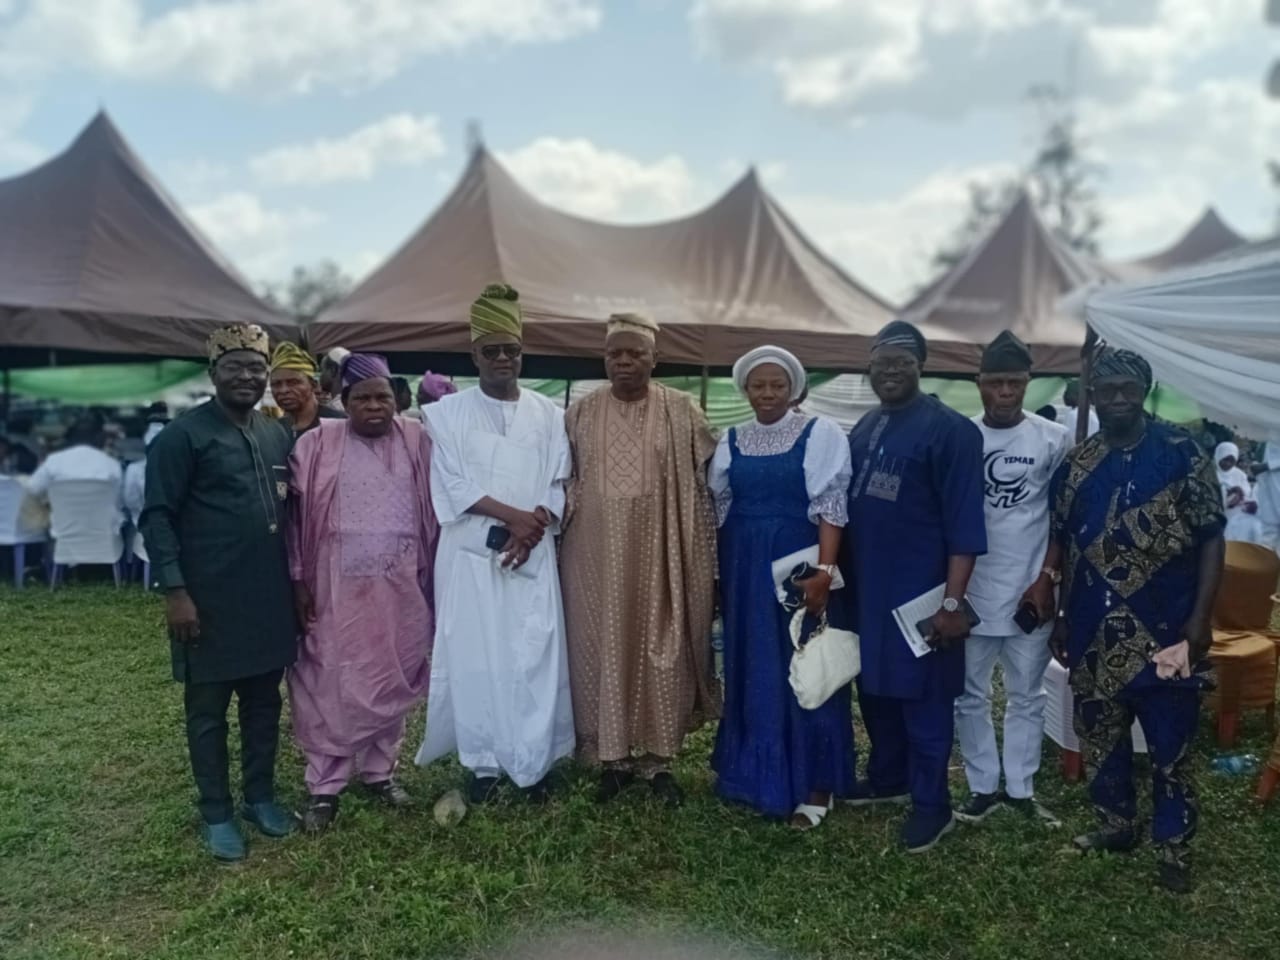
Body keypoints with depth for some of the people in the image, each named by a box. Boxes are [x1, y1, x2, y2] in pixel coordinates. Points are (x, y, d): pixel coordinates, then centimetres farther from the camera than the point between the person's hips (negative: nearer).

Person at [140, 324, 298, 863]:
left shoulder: (279, 436, 9)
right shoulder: (183, 436, -8)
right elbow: (157, 517, -10)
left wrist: (299, 580, 13)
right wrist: (175, 591, -16)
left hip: (269, 596, 5)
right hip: (209, 599, -5)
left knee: (264, 702, 15)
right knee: (208, 709, 9)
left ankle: (260, 796, 31)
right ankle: (216, 814, 22)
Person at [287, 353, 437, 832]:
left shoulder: (416, 440, 3)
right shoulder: (318, 444, 0)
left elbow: (435, 506, 5)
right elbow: (298, 514, 0)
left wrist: (434, 575, 2)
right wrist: (300, 580, -3)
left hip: (401, 585, 2)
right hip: (340, 586, -2)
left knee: (393, 680, 11)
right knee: (333, 684, 2)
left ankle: (380, 770, 28)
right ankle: (324, 786, 14)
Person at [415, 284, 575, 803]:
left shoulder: (548, 414, 7)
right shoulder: (448, 412, 2)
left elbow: (559, 485, 4)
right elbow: (453, 485, -5)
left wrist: (532, 529, -12)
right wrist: (514, 515, -13)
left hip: (532, 555, 1)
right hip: (471, 554, -1)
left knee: (535, 656, 1)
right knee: (474, 657, 3)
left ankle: (532, 762, 13)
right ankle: (483, 761, 15)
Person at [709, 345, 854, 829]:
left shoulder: (820, 433, -4)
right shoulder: (731, 441, 8)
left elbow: (831, 505, -11)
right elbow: (719, 508, 12)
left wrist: (824, 571, -20)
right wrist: (719, 576, 9)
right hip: (744, 569, 4)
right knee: (752, 670, 12)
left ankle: (814, 783, 13)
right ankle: (755, 770, 27)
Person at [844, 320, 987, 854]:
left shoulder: (949, 429, -11)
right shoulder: (864, 428, 10)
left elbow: (963, 523, -15)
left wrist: (953, 600, -19)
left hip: (920, 589, -7)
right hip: (866, 585, 7)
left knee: (922, 695, 3)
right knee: (873, 686, 17)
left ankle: (932, 804, 16)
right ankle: (887, 776, 35)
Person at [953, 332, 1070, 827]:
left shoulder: (1054, 439, -2)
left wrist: (1047, 577, -6)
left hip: (1029, 591, 0)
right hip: (970, 591, 1)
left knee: (1028, 697, 11)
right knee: (970, 696, 9)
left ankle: (1021, 788, 25)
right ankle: (983, 786, 24)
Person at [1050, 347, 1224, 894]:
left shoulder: (1182, 455, -5)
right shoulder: (1076, 466, 5)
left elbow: (1210, 539, -5)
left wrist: (1200, 619, -11)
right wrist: (1062, 617, 10)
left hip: (1165, 629, -3)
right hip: (1096, 632, 4)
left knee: (1170, 744, 6)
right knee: (1098, 736, 14)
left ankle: (1174, 846, 24)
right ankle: (1117, 824, 34)